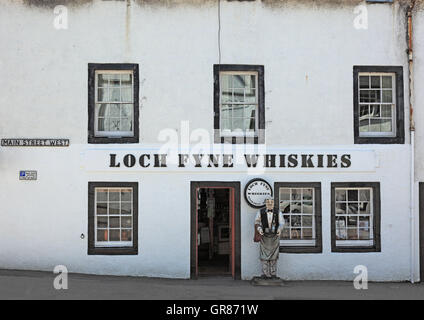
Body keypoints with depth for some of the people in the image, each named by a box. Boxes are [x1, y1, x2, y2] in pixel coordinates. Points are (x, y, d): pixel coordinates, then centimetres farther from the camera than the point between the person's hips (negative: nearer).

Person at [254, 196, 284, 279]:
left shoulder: (278, 212, 3)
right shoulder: (261, 212, 3)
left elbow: (281, 222, -3)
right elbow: (256, 222, 5)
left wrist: (279, 229, -22)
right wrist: (259, 229, -14)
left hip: (274, 236, 0)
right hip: (264, 236, 0)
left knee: (274, 255, 4)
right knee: (264, 255, -2)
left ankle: (273, 274, 11)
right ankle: (265, 273, 4)